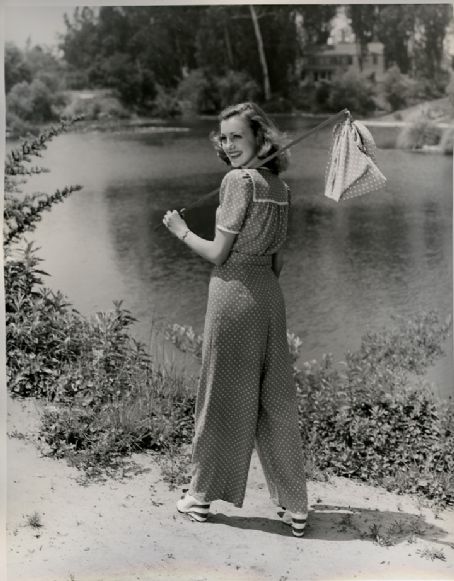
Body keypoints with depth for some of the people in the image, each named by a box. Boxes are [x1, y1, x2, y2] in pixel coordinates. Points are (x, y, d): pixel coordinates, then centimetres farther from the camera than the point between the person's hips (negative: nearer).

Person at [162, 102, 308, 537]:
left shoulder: (238, 180, -14)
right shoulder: (280, 187, 9)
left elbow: (218, 254, -13)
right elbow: (277, 260, 13)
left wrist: (181, 230, 2)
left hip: (233, 293, -7)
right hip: (269, 294, 7)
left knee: (222, 396, 6)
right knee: (276, 400, 11)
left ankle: (202, 496, 23)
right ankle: (295, 507, 18)